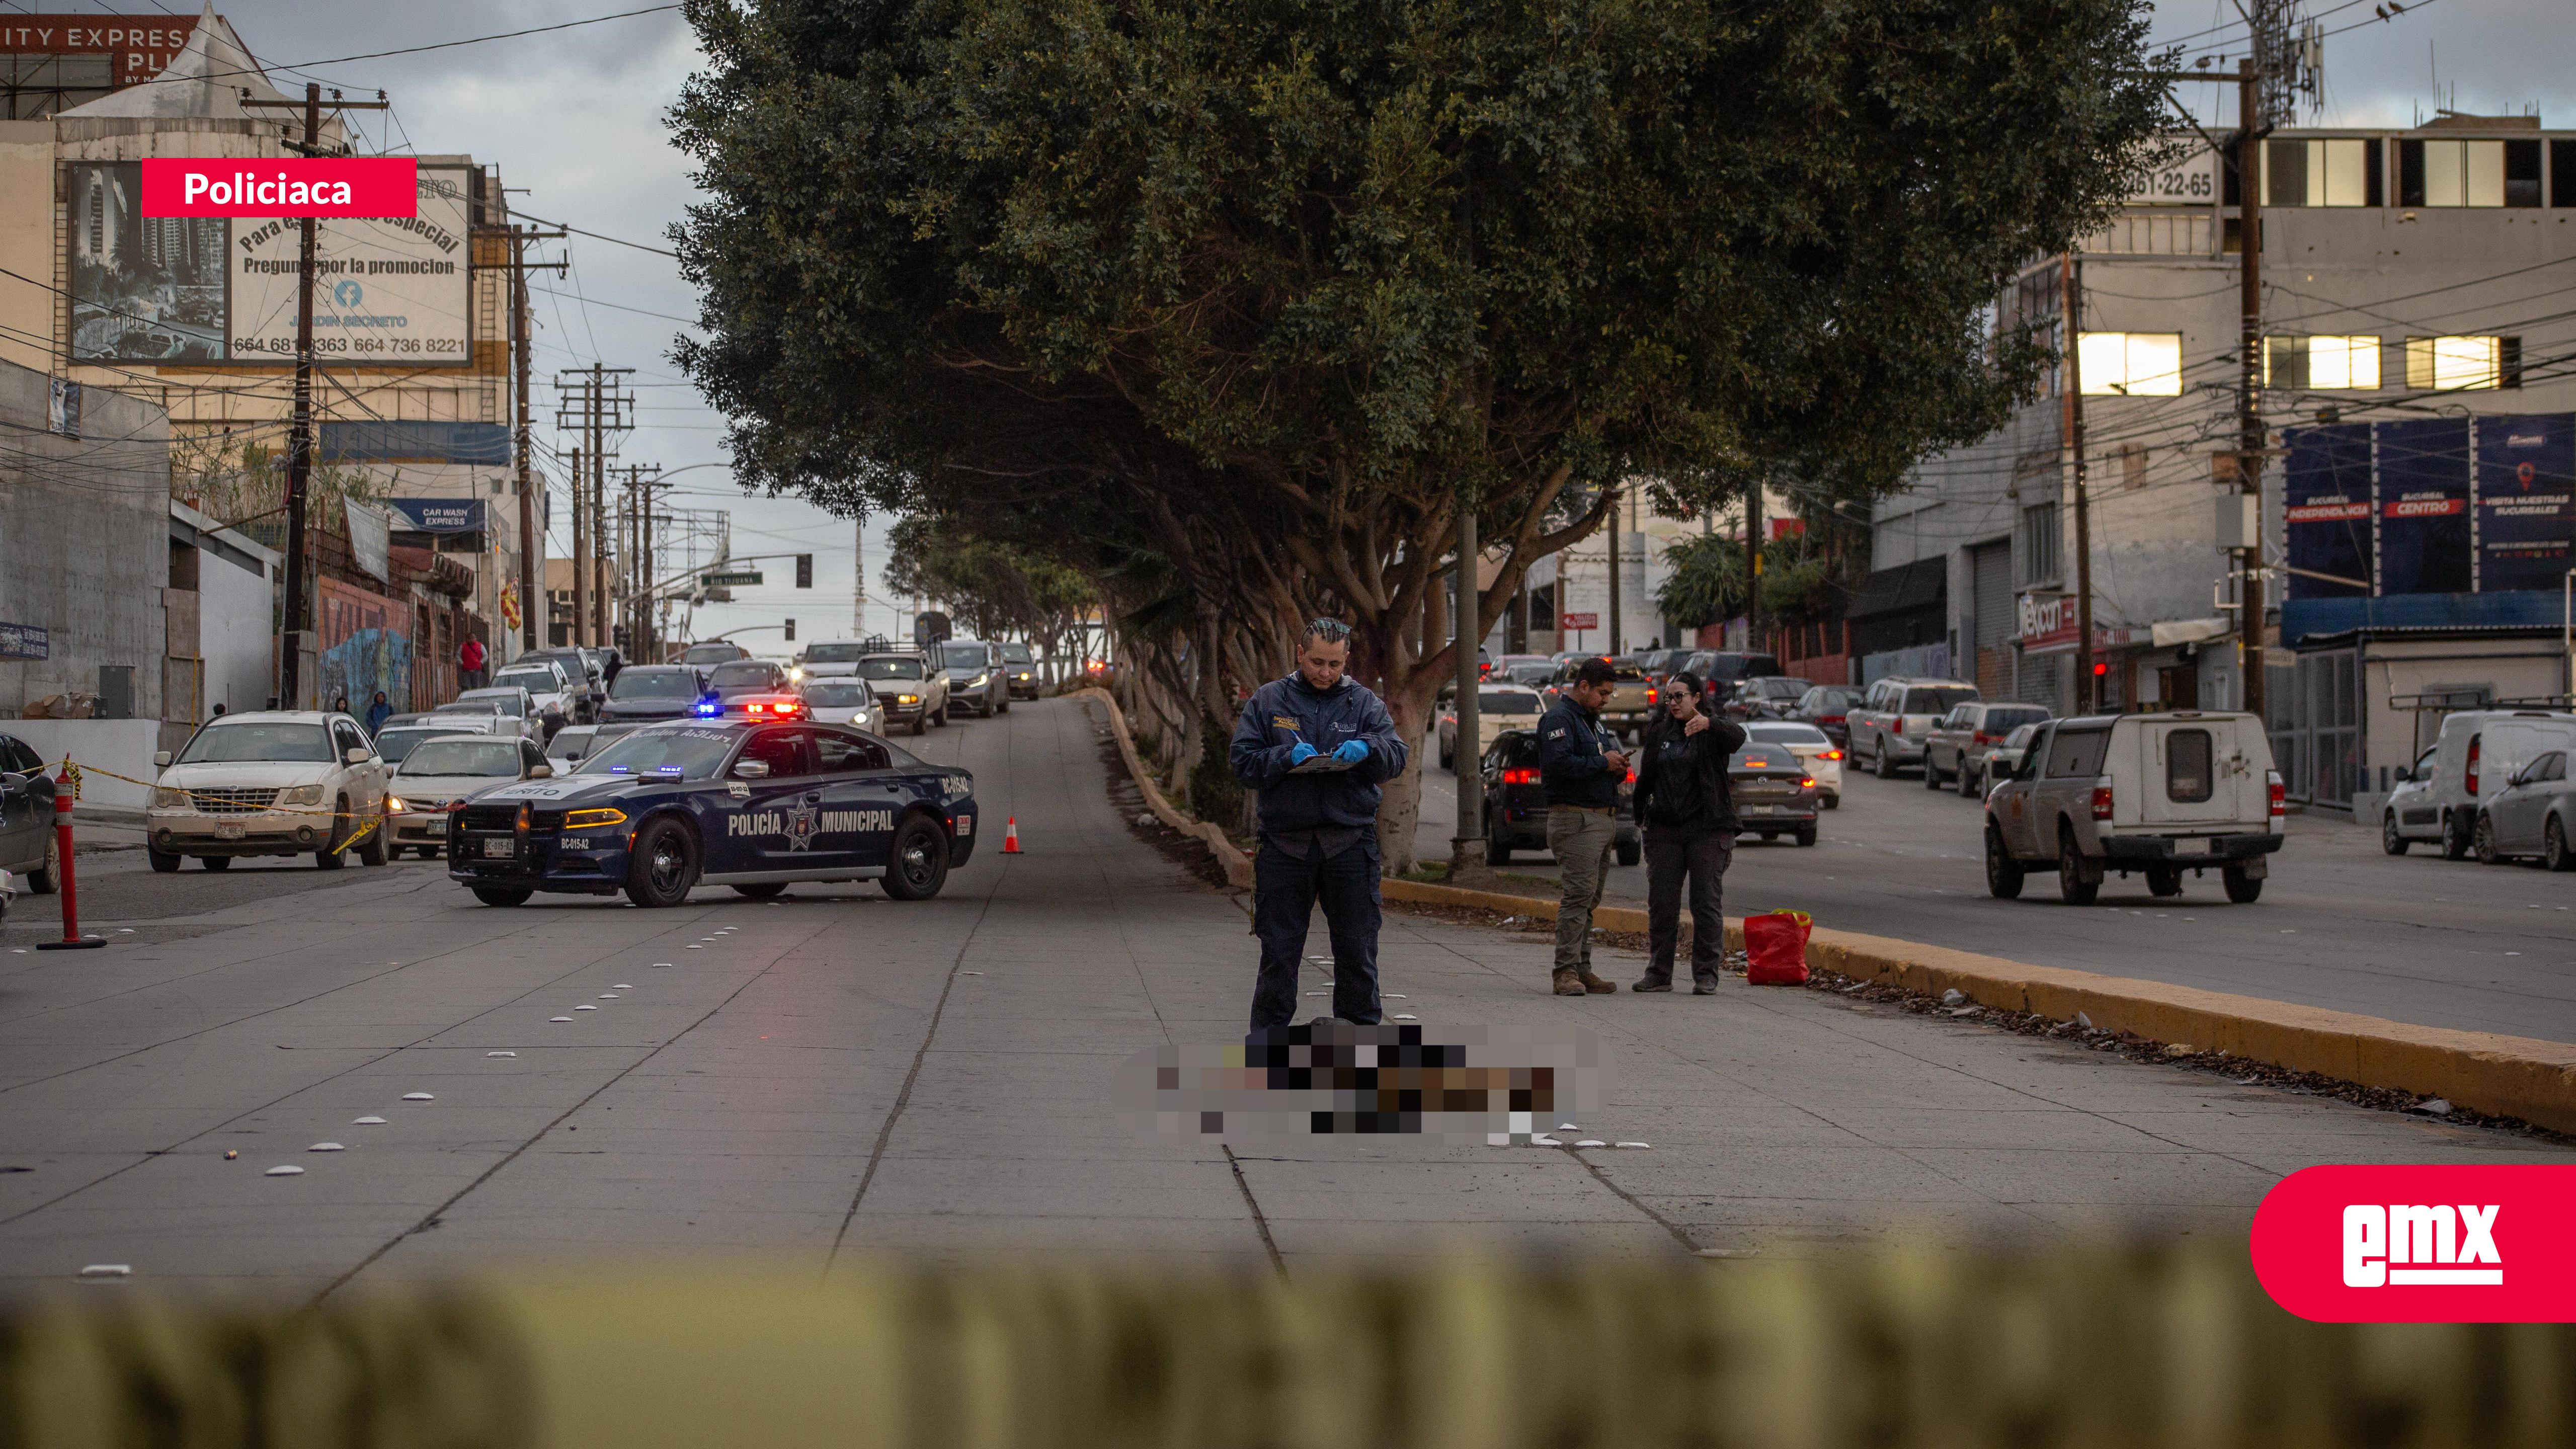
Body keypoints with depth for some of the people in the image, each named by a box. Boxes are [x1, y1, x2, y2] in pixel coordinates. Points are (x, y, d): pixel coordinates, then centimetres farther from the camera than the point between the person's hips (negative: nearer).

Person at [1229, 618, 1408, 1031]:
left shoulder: (1364, 702, 8)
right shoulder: (1267, 701, 6)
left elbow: (1397, 759, 1)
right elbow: (1242, 761, 0)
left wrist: (1367, 749, -20)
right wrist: (1287, 758, -17)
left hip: (1350, 841, 1)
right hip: (1285, 839, -1)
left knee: (1357, 950, 6)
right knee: (1278, 952, 4)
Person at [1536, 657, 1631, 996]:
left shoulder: (1594, 721, 23)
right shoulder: (1560, 719, -8)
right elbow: (1558, 763, -23)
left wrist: (1618, 769, 7)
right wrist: (1602, 763, -16)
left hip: (1603, 820, 10)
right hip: (1576, 818, -10)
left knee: (1589, 899, 10)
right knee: (1578, 895, -14)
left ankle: (1582, 969, 13)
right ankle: (1567, 972, -14)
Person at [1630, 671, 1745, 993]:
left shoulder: (1713, 731, -4)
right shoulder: (1659, 732, 12)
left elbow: (1737, 736, -27)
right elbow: (1645, 776, 19)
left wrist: (1709, 723, -47)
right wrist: (1640, 813, 13)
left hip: (1707, 828, -5)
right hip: (1665, 828, 5)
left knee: (1705, 903, -3)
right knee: (1661, 903, 5)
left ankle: (1706, 974, 2)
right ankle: (1659, 973, 10)